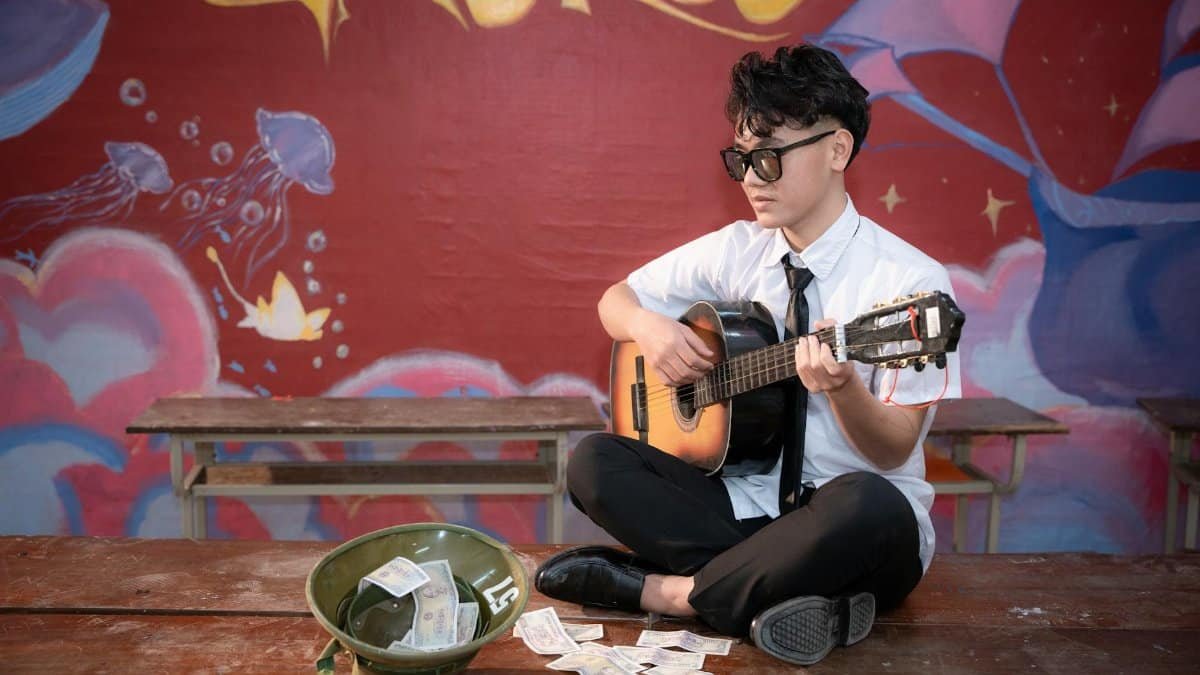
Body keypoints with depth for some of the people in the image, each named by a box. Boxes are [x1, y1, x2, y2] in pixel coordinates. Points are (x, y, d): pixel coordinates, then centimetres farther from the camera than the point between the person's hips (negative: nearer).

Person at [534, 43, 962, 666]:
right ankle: (776, 587, -23)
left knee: (867, 506, -39)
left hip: (855, 523, -4)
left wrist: (841, 387, -32)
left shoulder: (910, 280, -11)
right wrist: (647, 325, -9)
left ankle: (661, 588, -21)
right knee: (593, 462, -16)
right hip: (746, 498, 4)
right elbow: (616, 300, 15)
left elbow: (891, 452, -10)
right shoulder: (735, 251, 3)